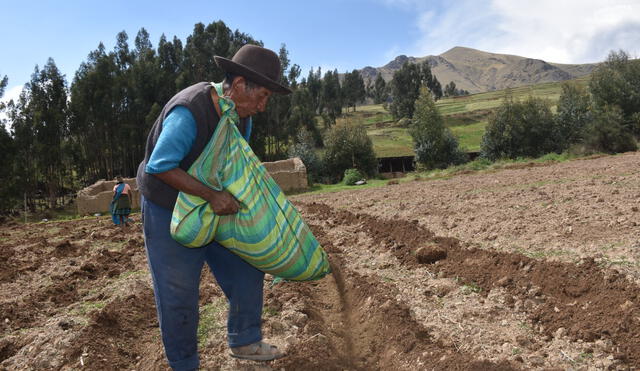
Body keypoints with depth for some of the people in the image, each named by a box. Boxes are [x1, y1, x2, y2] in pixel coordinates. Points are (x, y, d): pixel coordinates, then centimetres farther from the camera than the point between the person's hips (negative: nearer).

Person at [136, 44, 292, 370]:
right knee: (178, 291, 1)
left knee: (246, 267, 7)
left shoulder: (241, 115, -3)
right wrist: (212, 195, -34)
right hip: (168, 211, -7)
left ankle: (244, 341, 24)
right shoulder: (188, 112, -30)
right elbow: (160, 166, -32)